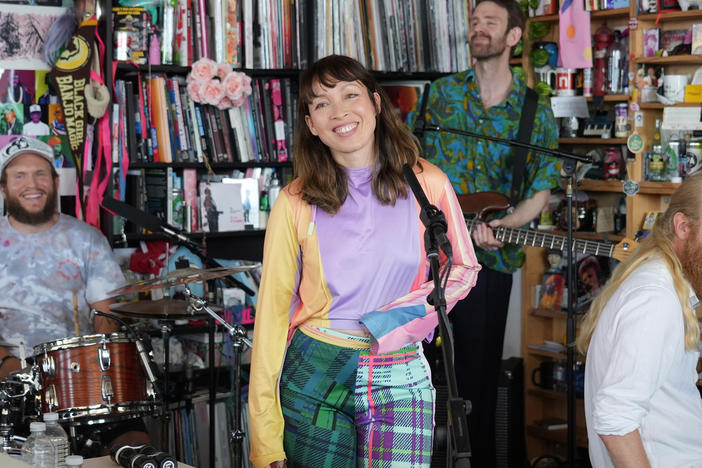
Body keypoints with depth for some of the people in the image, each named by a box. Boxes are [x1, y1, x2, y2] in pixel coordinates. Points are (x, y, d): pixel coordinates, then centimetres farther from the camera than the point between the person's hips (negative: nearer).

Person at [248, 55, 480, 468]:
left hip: (399, 382, 0)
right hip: (313, 377, 0)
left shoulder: (427, 185, 0)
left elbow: (463, 270, 10)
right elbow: (273, 310, 0)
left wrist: (393, 321, -7)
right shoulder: (296, 203, -1)